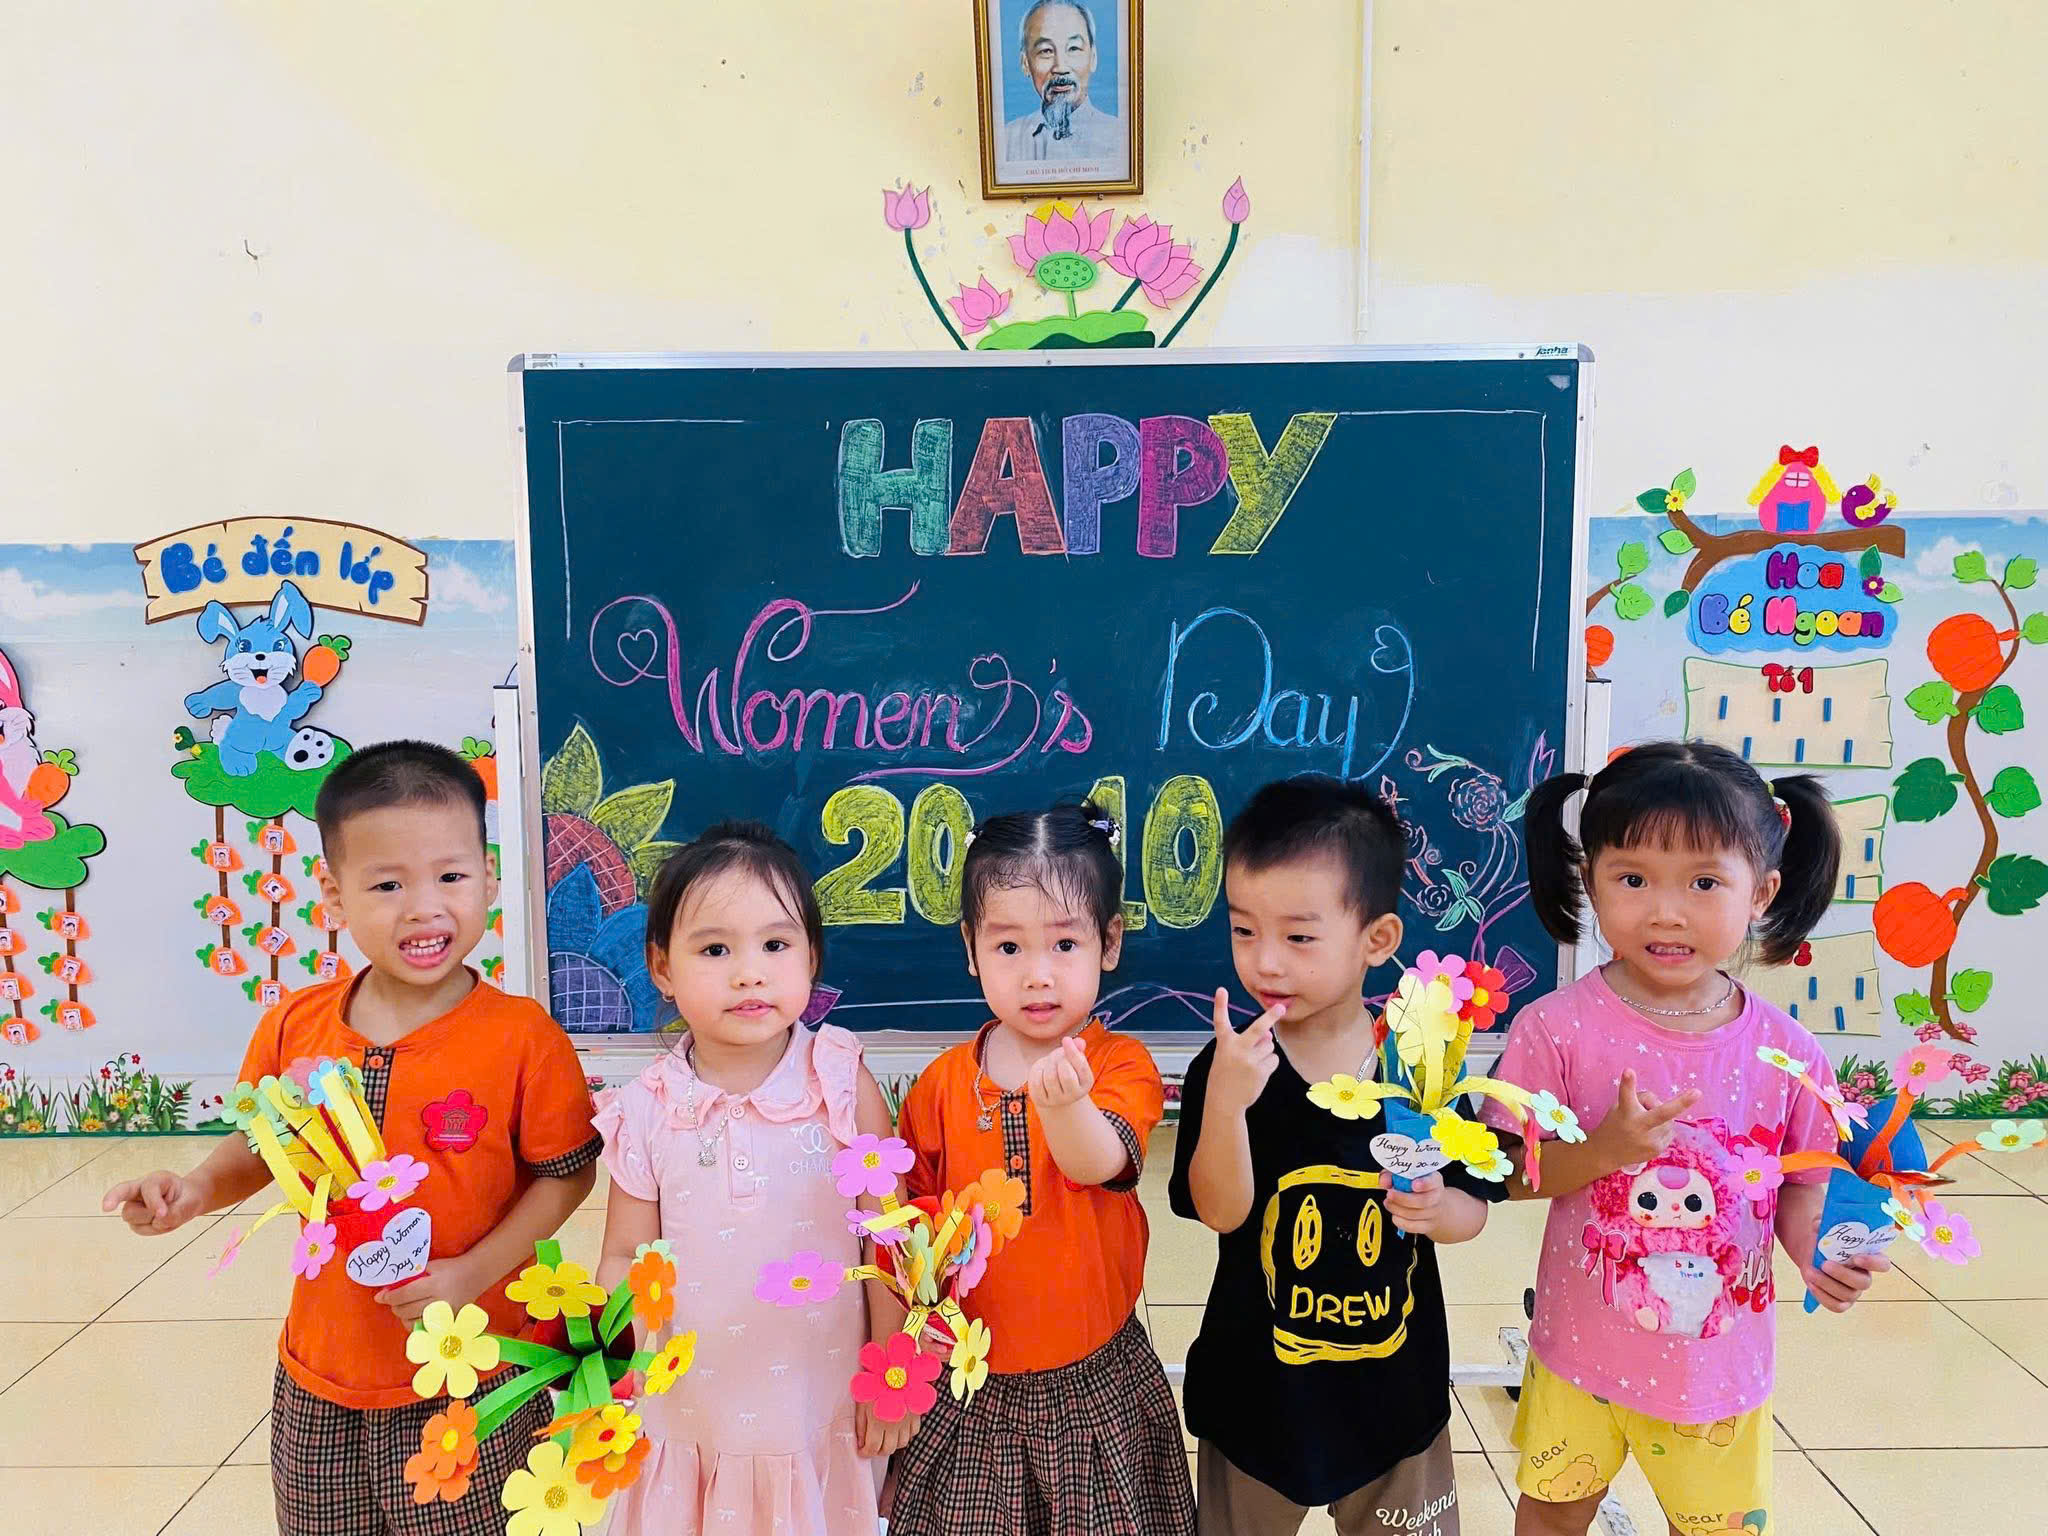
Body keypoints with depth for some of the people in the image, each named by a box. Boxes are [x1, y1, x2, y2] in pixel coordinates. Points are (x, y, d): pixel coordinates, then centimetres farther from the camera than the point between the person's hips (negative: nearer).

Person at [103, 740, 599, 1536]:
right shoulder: (293, 1028, -6)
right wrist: (197, 1189, -9)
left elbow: (564, 1174, -11)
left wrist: (473, 1272, -21)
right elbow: (259, 1148, 10)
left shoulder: (524, 1038, -17)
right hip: (322, 1379, 4)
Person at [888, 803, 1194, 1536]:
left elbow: (1099, 1163, -30)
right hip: (972, 1385, 2)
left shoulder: (1122, 1066, -10)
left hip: (1095, 1382, -1)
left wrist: (1064, 1102, -49)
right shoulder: (942, 1085, -4)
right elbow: (907, 1212, 8)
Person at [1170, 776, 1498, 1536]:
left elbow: (1473, 1208, -2)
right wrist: (1225, 1099, -37)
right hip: (1259, 1388, -1)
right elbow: (1221, 1212, -22)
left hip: (1395, 1384, 1)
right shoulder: (1227, 1066, -16)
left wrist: (1436, 1208, -25)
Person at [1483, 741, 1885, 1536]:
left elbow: (1802, 1189, 0)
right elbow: (1508, 1173, -14)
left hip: (1720, 1371, 1)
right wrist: (1603, 1150, -29)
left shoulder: (1786, 1054, -13)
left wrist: (1817, 1252, -20)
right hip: (1580, 1358, -1)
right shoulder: (1558, 1029, -18)